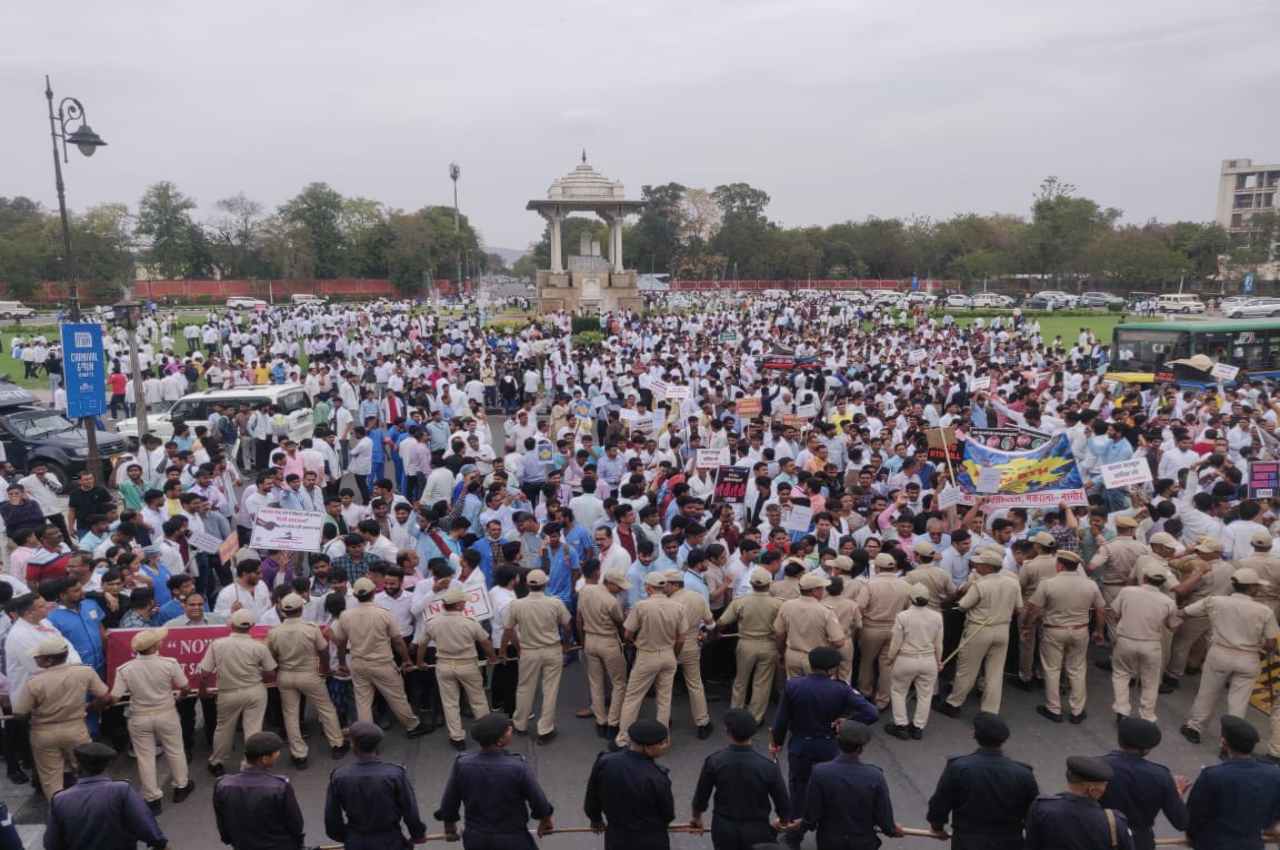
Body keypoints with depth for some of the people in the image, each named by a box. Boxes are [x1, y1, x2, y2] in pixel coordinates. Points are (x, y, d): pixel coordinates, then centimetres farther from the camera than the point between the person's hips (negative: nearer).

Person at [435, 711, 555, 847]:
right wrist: (545, 821, 10)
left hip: (475, 840, 4)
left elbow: (449, 803, -2)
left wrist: (449, 827, 17)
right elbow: (538, 801, -10)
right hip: (512, 841, -3)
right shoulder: (518, 767, -23)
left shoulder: (462, 764, -15)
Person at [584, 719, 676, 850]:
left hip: (616, 839, 4)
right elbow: (668, 814, -9)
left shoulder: (605, 763, -16)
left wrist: (596, 819, 20)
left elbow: (592, 798, 0)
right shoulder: (656, 777, -27)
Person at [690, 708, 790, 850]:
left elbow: (701, 796, -3)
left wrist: (696, 818, 18)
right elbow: (783, 802, -9)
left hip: (723, 829, 2)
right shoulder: (768, 765, -20)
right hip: (756, 830, -2)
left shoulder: (714, 761, -16)